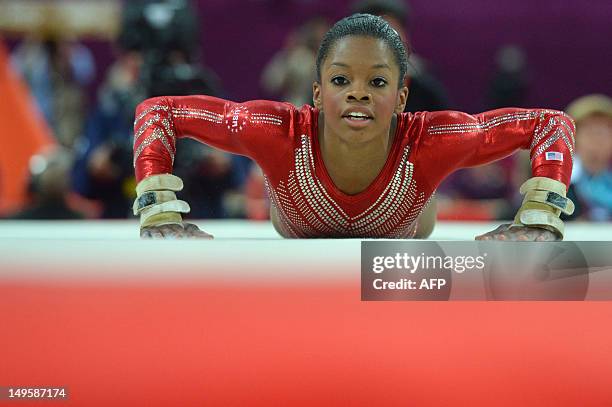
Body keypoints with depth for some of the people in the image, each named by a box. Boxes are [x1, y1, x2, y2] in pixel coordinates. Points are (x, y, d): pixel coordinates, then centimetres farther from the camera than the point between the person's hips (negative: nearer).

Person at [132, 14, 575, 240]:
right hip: (302, 242, 0)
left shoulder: (429, 142, -46)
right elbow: (157, 111, -38)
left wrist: (538, 221, -48)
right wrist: (161, 215, -48)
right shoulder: (282, 134, -47)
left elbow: (553, 125, -36)